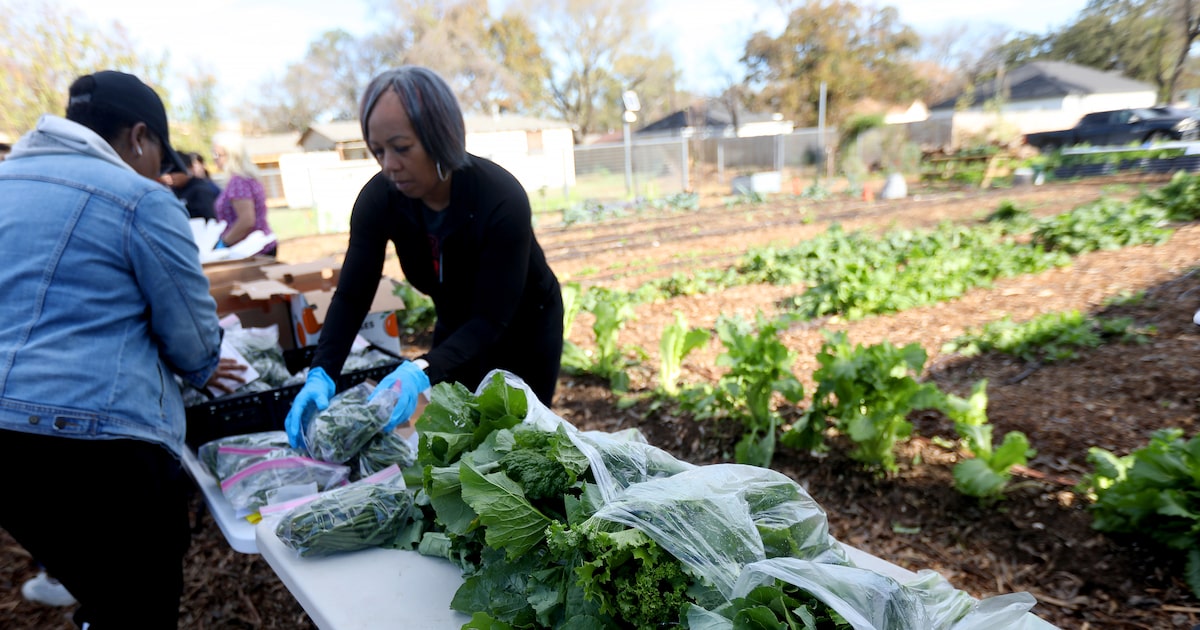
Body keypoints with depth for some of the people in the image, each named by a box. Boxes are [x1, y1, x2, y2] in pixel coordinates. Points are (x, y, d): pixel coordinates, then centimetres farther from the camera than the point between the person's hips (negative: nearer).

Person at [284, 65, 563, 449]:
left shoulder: (503, 200, -33)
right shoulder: (378, 199, -19)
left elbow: (491, 319, -33)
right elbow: (351, 296, -16)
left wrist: (422, 372, -48)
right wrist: (321, 374, -31)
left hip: (523, 331, -4)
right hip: (456, 328, 4)